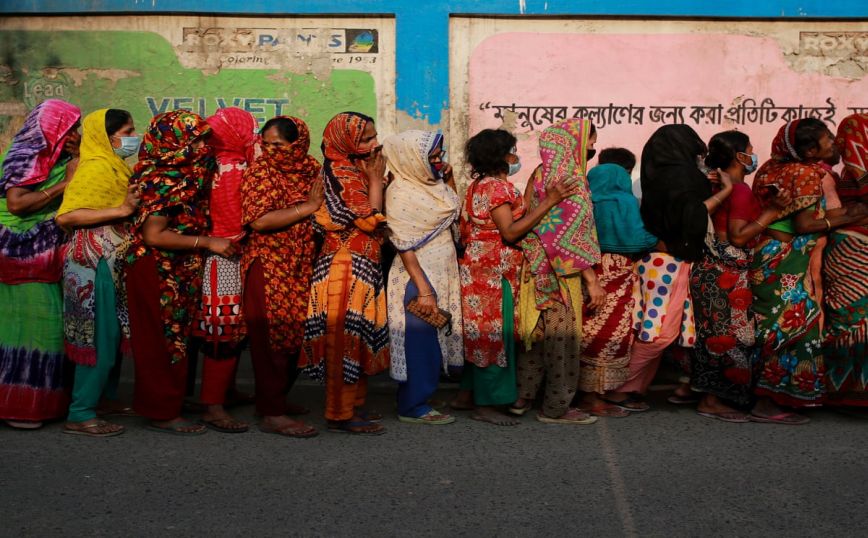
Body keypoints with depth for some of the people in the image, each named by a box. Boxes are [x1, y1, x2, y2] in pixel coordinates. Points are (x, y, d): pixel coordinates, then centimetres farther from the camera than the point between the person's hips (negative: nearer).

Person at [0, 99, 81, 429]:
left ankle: (43, 399, 14)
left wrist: (80, 162, -2)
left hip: (54, 258, 7)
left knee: (54, 325, 5)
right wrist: (64, 183, -16)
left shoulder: (64, 159, 12)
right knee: (27, 324, -7)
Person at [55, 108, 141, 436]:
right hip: (94, 262, -9)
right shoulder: (96, 167, -14)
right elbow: (65, 216, -21)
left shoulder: (118, 167, 12)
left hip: (114, 261, 9)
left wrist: (136, 204, 2)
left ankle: (107, 396, 31)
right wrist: (121, 210, -23)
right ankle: (80, 415, 4)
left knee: (116, 334, 16)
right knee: (100, 338, -4)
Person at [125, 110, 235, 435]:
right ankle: (163, 413, 10)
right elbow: (153, 235, -22)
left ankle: (167, 404, 26)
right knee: (164, 339, 0)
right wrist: (208, 243, -20)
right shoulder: (163, 180, -18)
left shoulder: (184, 173, 9)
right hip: (158, 272, -9)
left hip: (179, 272, 9)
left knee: (176, 337, 15)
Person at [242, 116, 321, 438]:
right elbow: (259, 220, -21)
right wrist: (308, 207, -20)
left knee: (296, 335, 11)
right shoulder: (260, 172, -8)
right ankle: (272, 414, 1)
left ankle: (278, 397, 28)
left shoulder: (311, 169, 8)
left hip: (302, 268, 6)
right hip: (268, 268, -6)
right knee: (272, 338, -5)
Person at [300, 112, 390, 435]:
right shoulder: (340, 172, -14)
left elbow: (373, 220, 16)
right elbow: (370, 220, -20)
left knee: (358, 337, 14)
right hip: (346, 268, -10)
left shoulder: (355, 169, 15)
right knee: (346, 336, -5)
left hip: (362, 268, 10)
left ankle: (353, 404, 23)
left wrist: (376, 180, 9)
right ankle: (341, 414, 2)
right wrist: (376, 180, -10)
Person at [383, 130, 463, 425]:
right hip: (418, 277, -8)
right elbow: (405, 247, -19)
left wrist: (448, 181, 7)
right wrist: (423, 290, -22)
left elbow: (454, 214, 20)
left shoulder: (432, 183, 7)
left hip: (442, 274, 9)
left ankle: (417, 399, 26)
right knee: (420, 340, -1)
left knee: (436, 337, 14)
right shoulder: (401, 193, -17)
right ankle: (413, 406, 11)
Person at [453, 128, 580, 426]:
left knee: (482, 334, 16)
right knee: (494, 334, -4)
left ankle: (467, 394, 24)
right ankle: (486, 405, 3)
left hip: (480, 271, 10)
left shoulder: (481, 184, 15)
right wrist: (549, 202, -25)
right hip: (493, 274, -10)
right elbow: (510, 232, -23)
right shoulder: (497, 187, -16)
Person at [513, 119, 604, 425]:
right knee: (562, 339, 1)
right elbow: (570, 235, -20)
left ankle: (522, 398, 24)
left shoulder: (541, 174, 11)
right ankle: (556, 408, 10)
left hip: (537, 270, 9)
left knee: (536, 332, 16)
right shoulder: (568, 178, -16)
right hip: (560, 275, -9)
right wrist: (592, 281, -18)